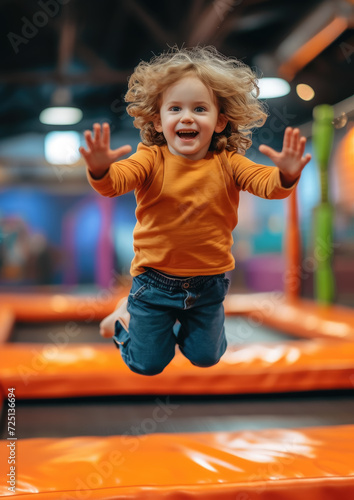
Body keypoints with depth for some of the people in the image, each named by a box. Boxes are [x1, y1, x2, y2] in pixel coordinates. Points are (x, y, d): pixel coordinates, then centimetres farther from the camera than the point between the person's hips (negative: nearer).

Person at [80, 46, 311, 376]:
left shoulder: (227, 164, -8)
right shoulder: (152, 159, -14)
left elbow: (267, 184, -20)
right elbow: (114, 183, -28)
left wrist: (285, 175, -43)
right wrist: (100, 169, -51)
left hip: (207, 283, 2)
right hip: (155, 279, -2)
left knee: (206, 357, 15)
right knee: (147, 364, 9)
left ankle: (185, 319, 45)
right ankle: (126, 315, 37)